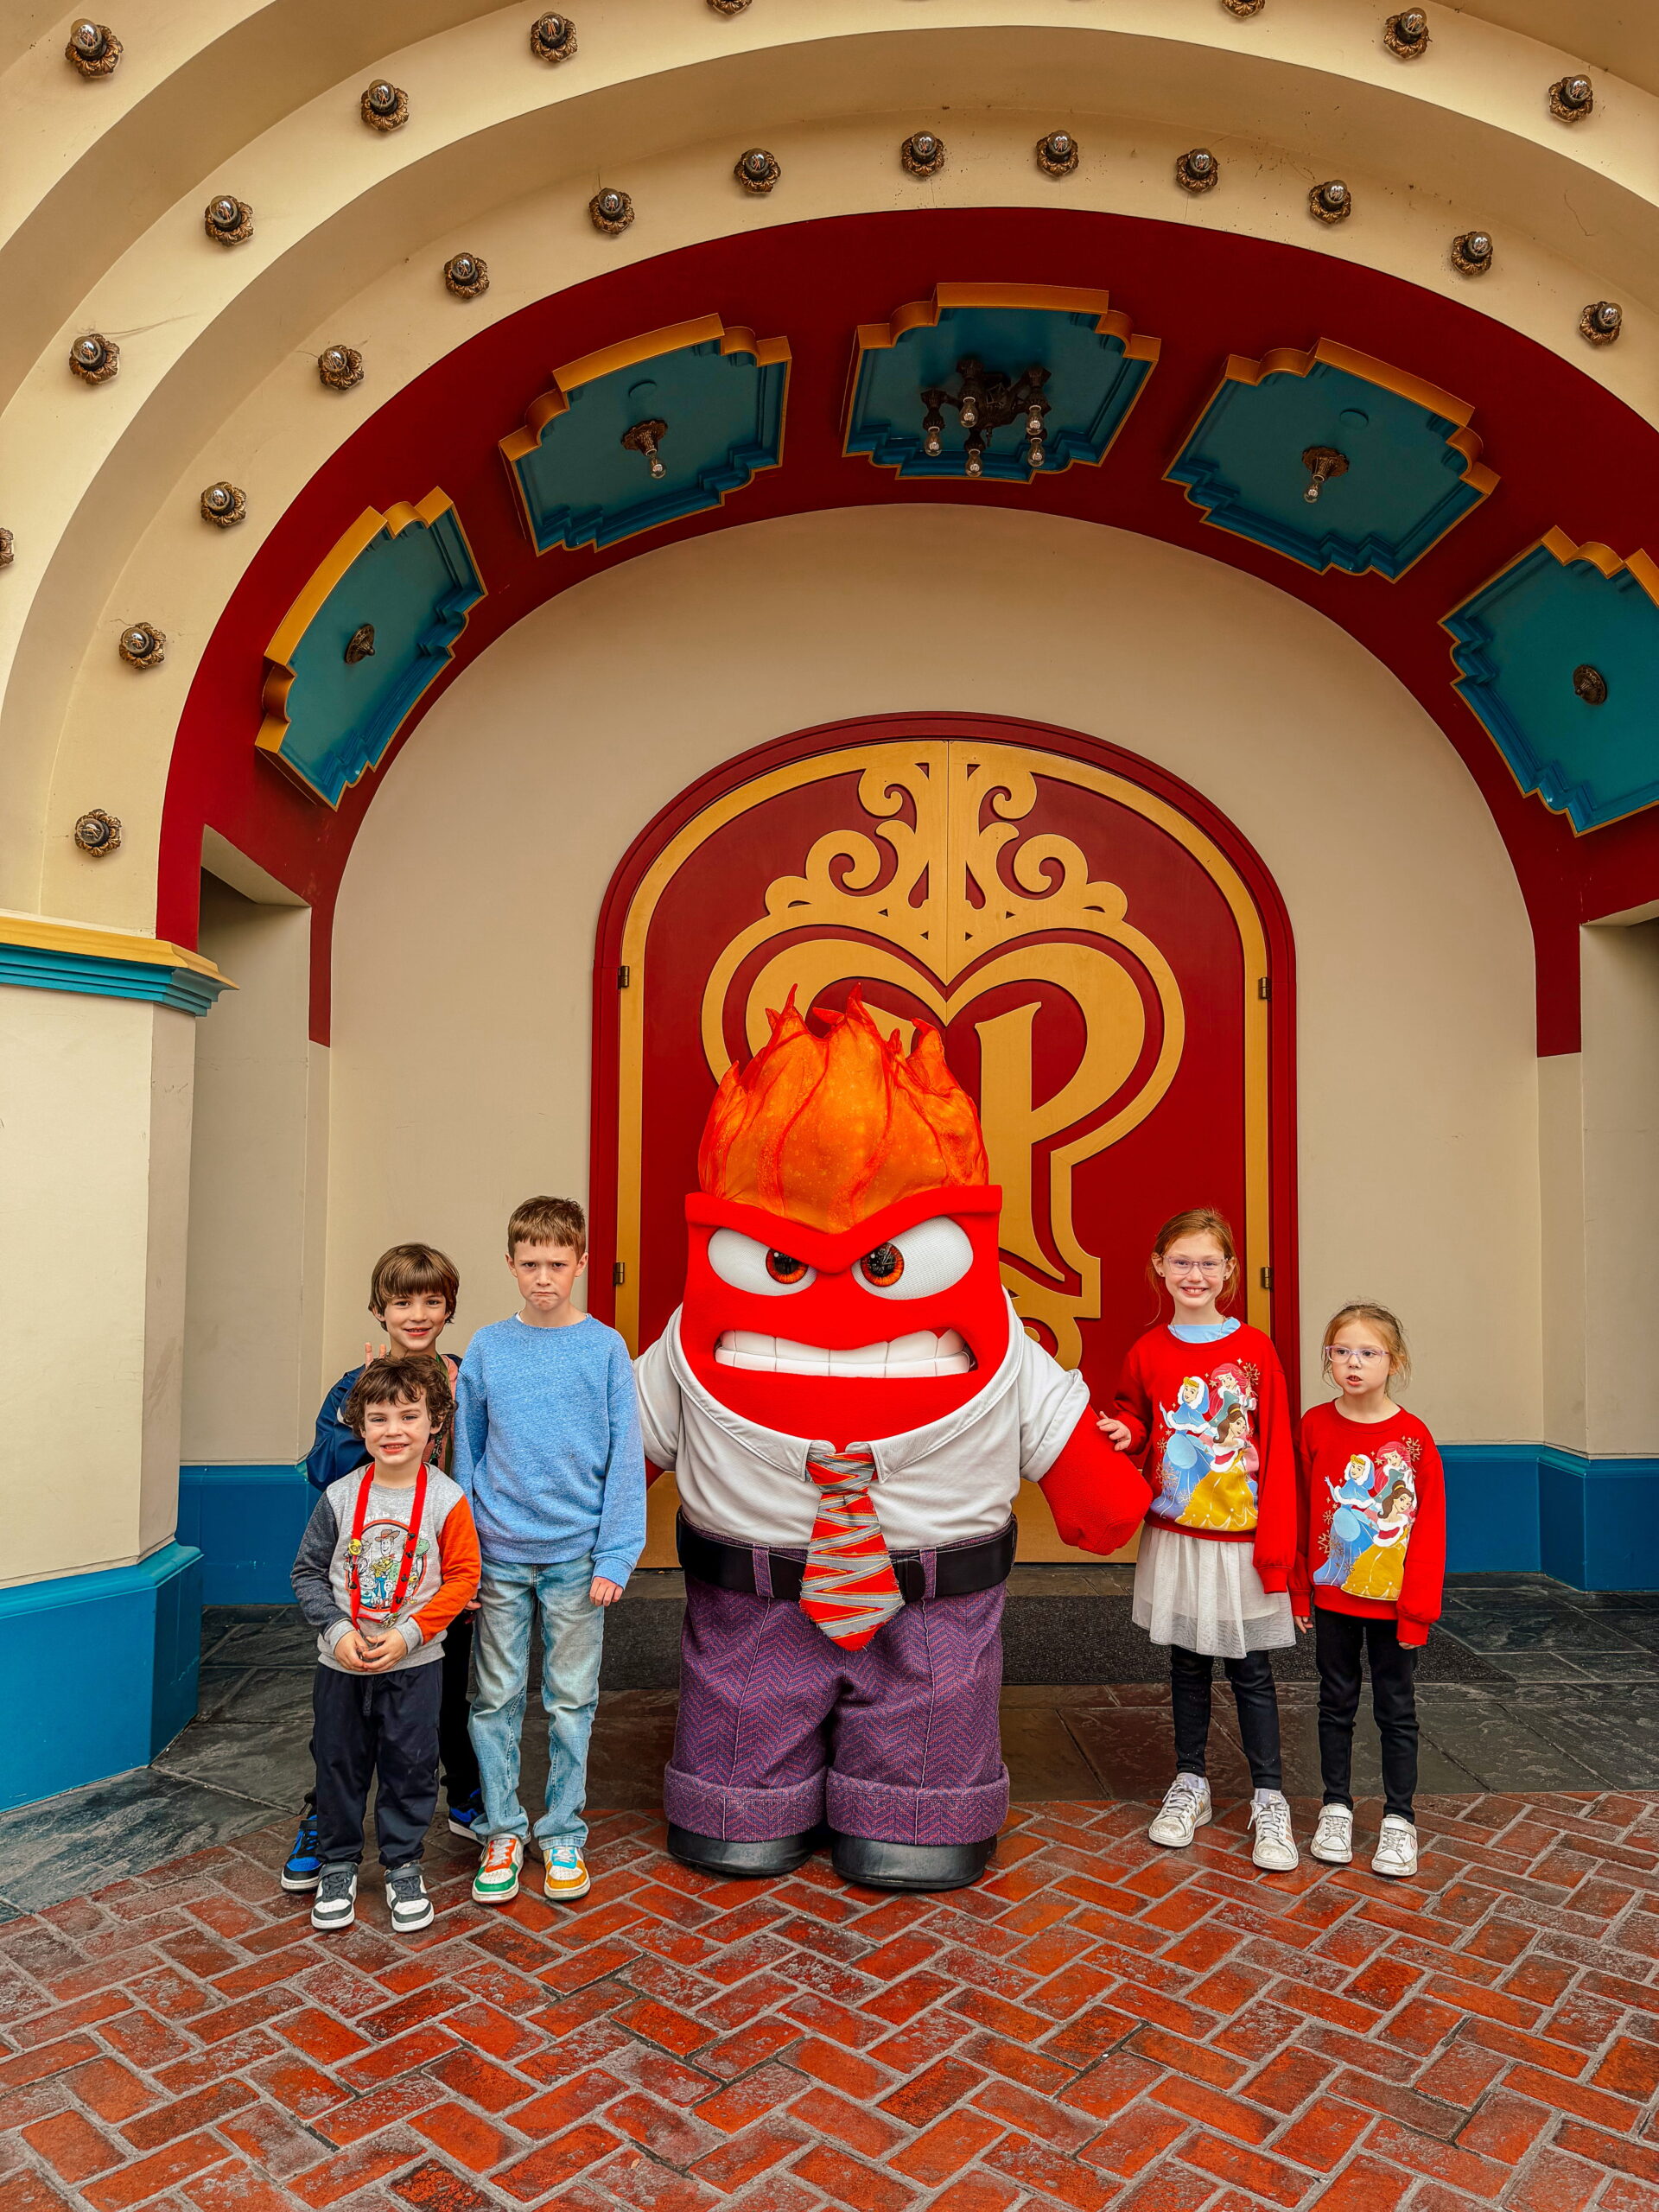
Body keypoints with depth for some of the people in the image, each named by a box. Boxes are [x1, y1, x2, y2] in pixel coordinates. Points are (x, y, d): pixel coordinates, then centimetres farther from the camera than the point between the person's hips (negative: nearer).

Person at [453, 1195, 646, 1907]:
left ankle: (563, 1835, 26)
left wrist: (615, 1555, -8)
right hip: (499, 1555, 1)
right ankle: (502, 1832, 26)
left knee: (571, 1701, 10)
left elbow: (624, 1458, -3)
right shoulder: (486, 1349, 0)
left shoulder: (606, 1348, -4)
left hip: (576, 1556, -1)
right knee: (496, 1699, 9)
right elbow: (465, 1454, 5)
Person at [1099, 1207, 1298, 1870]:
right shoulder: (1147, 1351, -1)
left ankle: (1269, 1798, 20)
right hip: (1174, 1535, 2)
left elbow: (1277, 1450, -6)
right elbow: (1131, 1417, 15)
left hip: (1241, 1539, -2)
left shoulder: (1255, 1350, -8)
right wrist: (1126, 1433, -9)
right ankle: (1189, 1784, 29)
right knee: (1186, 1661, 15)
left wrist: (1276, 1542, -9)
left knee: (1250, 1668, 6)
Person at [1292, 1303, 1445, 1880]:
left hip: (1393, 1601, -1)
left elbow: (1429, 1525, -7)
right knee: (1336, 1703, 14)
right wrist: (1298, 1591, 1)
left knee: (1397, 1710, 11)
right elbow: (1299, 1513, 0)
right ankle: (1336, 1807, 28)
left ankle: (1399, 1818, 25)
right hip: (1332, 1597, 1)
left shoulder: (1413, 1436, -10)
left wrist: (1418, 1607, -9)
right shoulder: (1315, 1426, -5)